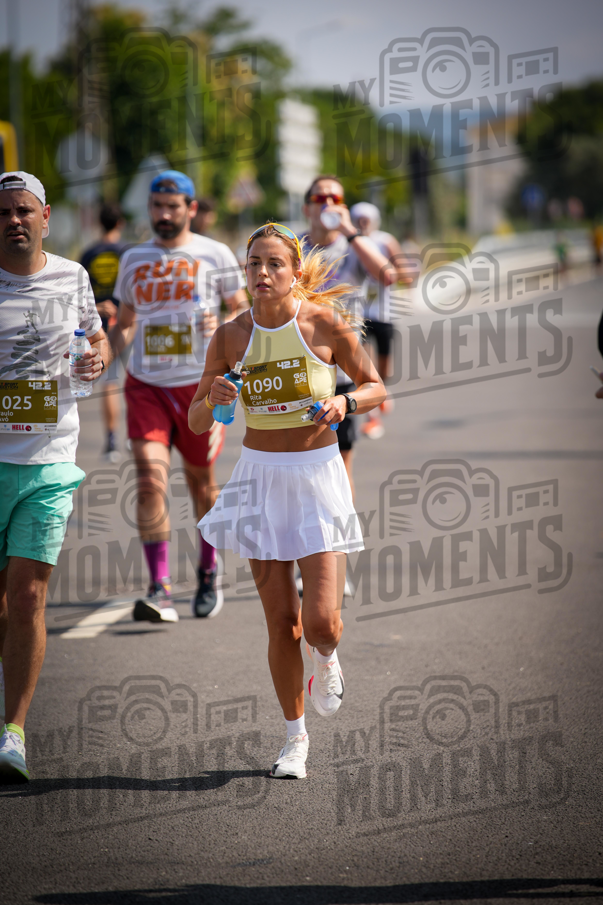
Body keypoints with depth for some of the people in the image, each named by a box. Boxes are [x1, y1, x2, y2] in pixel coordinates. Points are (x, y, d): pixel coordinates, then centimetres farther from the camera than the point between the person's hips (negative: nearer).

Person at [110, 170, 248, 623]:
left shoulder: (215, 255, 1)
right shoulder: (134, 260, 11)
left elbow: (245, 313, 4)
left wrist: (223, 325, -17)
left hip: (199, 383, -1)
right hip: (146, 385, 1)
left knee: (201, 482, 10)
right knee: (151, 478, -15)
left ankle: (208, 573, 33)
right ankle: (160, 589, -16)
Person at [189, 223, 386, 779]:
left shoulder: (326, 324, -7)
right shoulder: (232, 336, -2)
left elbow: (377, 388, 4)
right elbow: (196, 423, 3)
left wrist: (346, 402, -16)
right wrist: (213, 398, -18)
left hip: (318, 477, -2)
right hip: (262, 479, 2)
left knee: (321, 620, -12)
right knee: (281, 623, 3)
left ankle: (327, 660, 26)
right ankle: (295, 737, 21)